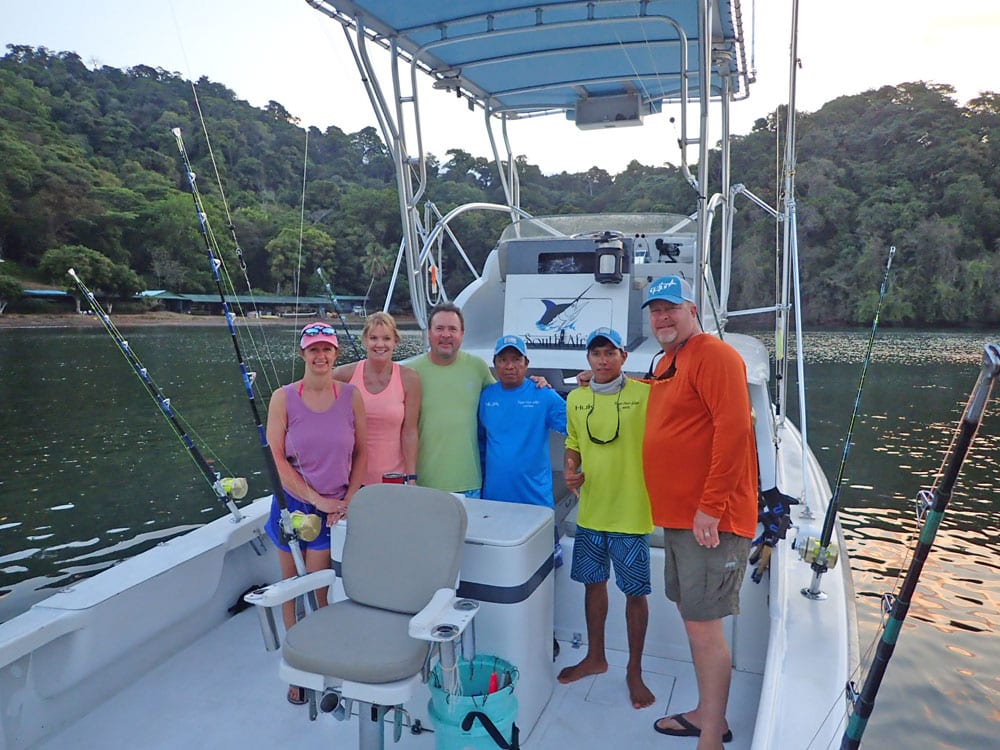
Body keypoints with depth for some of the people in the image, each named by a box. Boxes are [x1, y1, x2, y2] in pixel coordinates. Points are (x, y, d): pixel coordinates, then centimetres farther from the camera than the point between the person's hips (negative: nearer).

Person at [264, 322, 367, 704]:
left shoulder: (351, 396, -3)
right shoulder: (283, 398, -6)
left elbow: (361, 454, 3)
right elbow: (277, 459, -8)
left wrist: (347, 501, -5)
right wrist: (318, 499, -11)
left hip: (336, 509, 0)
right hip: (294, 504, 1)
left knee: (320, 590, 1)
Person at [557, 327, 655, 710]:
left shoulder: (645, 395, -10)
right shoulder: (576, 398, 5)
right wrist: (569, 470, -2)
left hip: (631, 512, -5)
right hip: (590, 510, 5)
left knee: (635, 592, 7)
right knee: (593, 583, 17)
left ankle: (634, 671, 25)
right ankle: (595, 657, 37)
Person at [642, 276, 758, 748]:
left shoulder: (714, 355, -13)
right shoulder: (665, 363, 15)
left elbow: (733, 429, -21)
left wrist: (711, 507, -22)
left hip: (708, 520, -9)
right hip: (676, 515, 10)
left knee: (703, 626, -3)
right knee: (691, 617, 18)